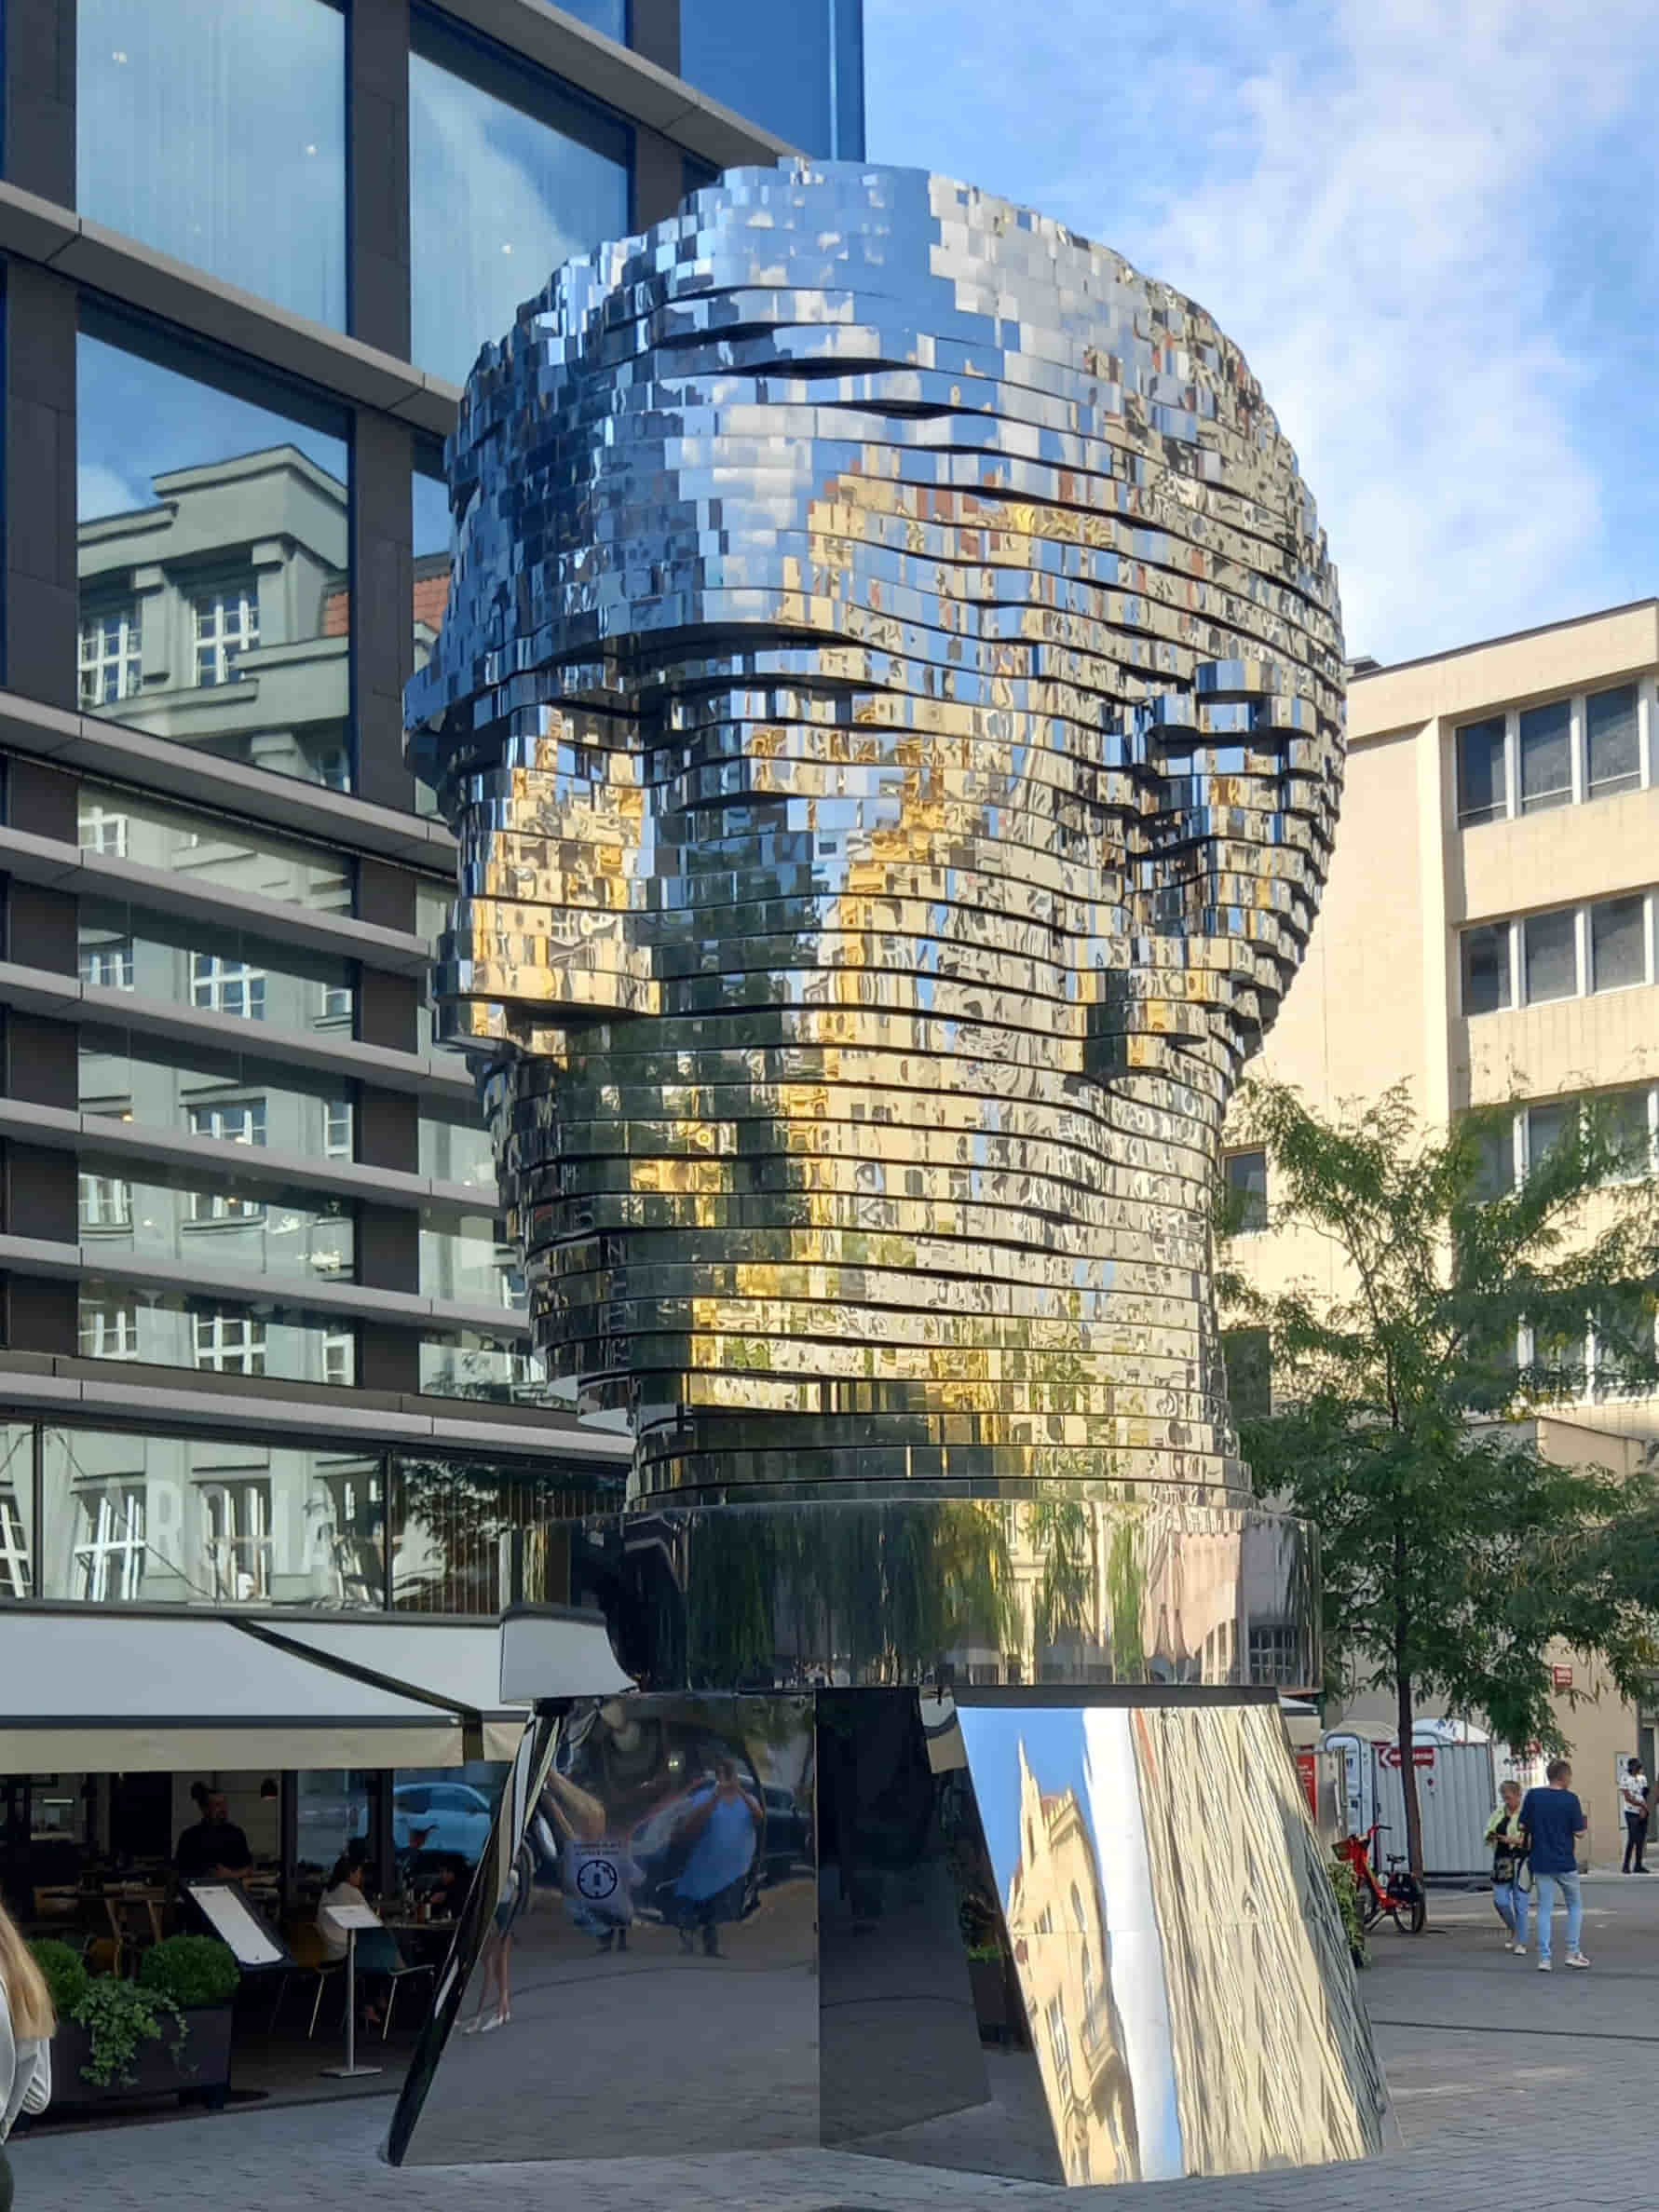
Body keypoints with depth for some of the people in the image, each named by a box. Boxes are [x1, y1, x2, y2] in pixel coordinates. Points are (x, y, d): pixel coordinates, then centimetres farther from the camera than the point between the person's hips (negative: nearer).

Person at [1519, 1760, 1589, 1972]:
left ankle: (1544, 1958, 0)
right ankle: (1572, 1952, 14)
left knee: (1544, 1909, 7)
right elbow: (1579, 1831, -9)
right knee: (1575, 1906, 17)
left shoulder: (1533, 1796, -2)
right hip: (1565, 1862, -2)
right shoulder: (1570, 1799, -11)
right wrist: (1585, 1824, 12)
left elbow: (1523, 1826, 1)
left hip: (1541, 1862, 2)